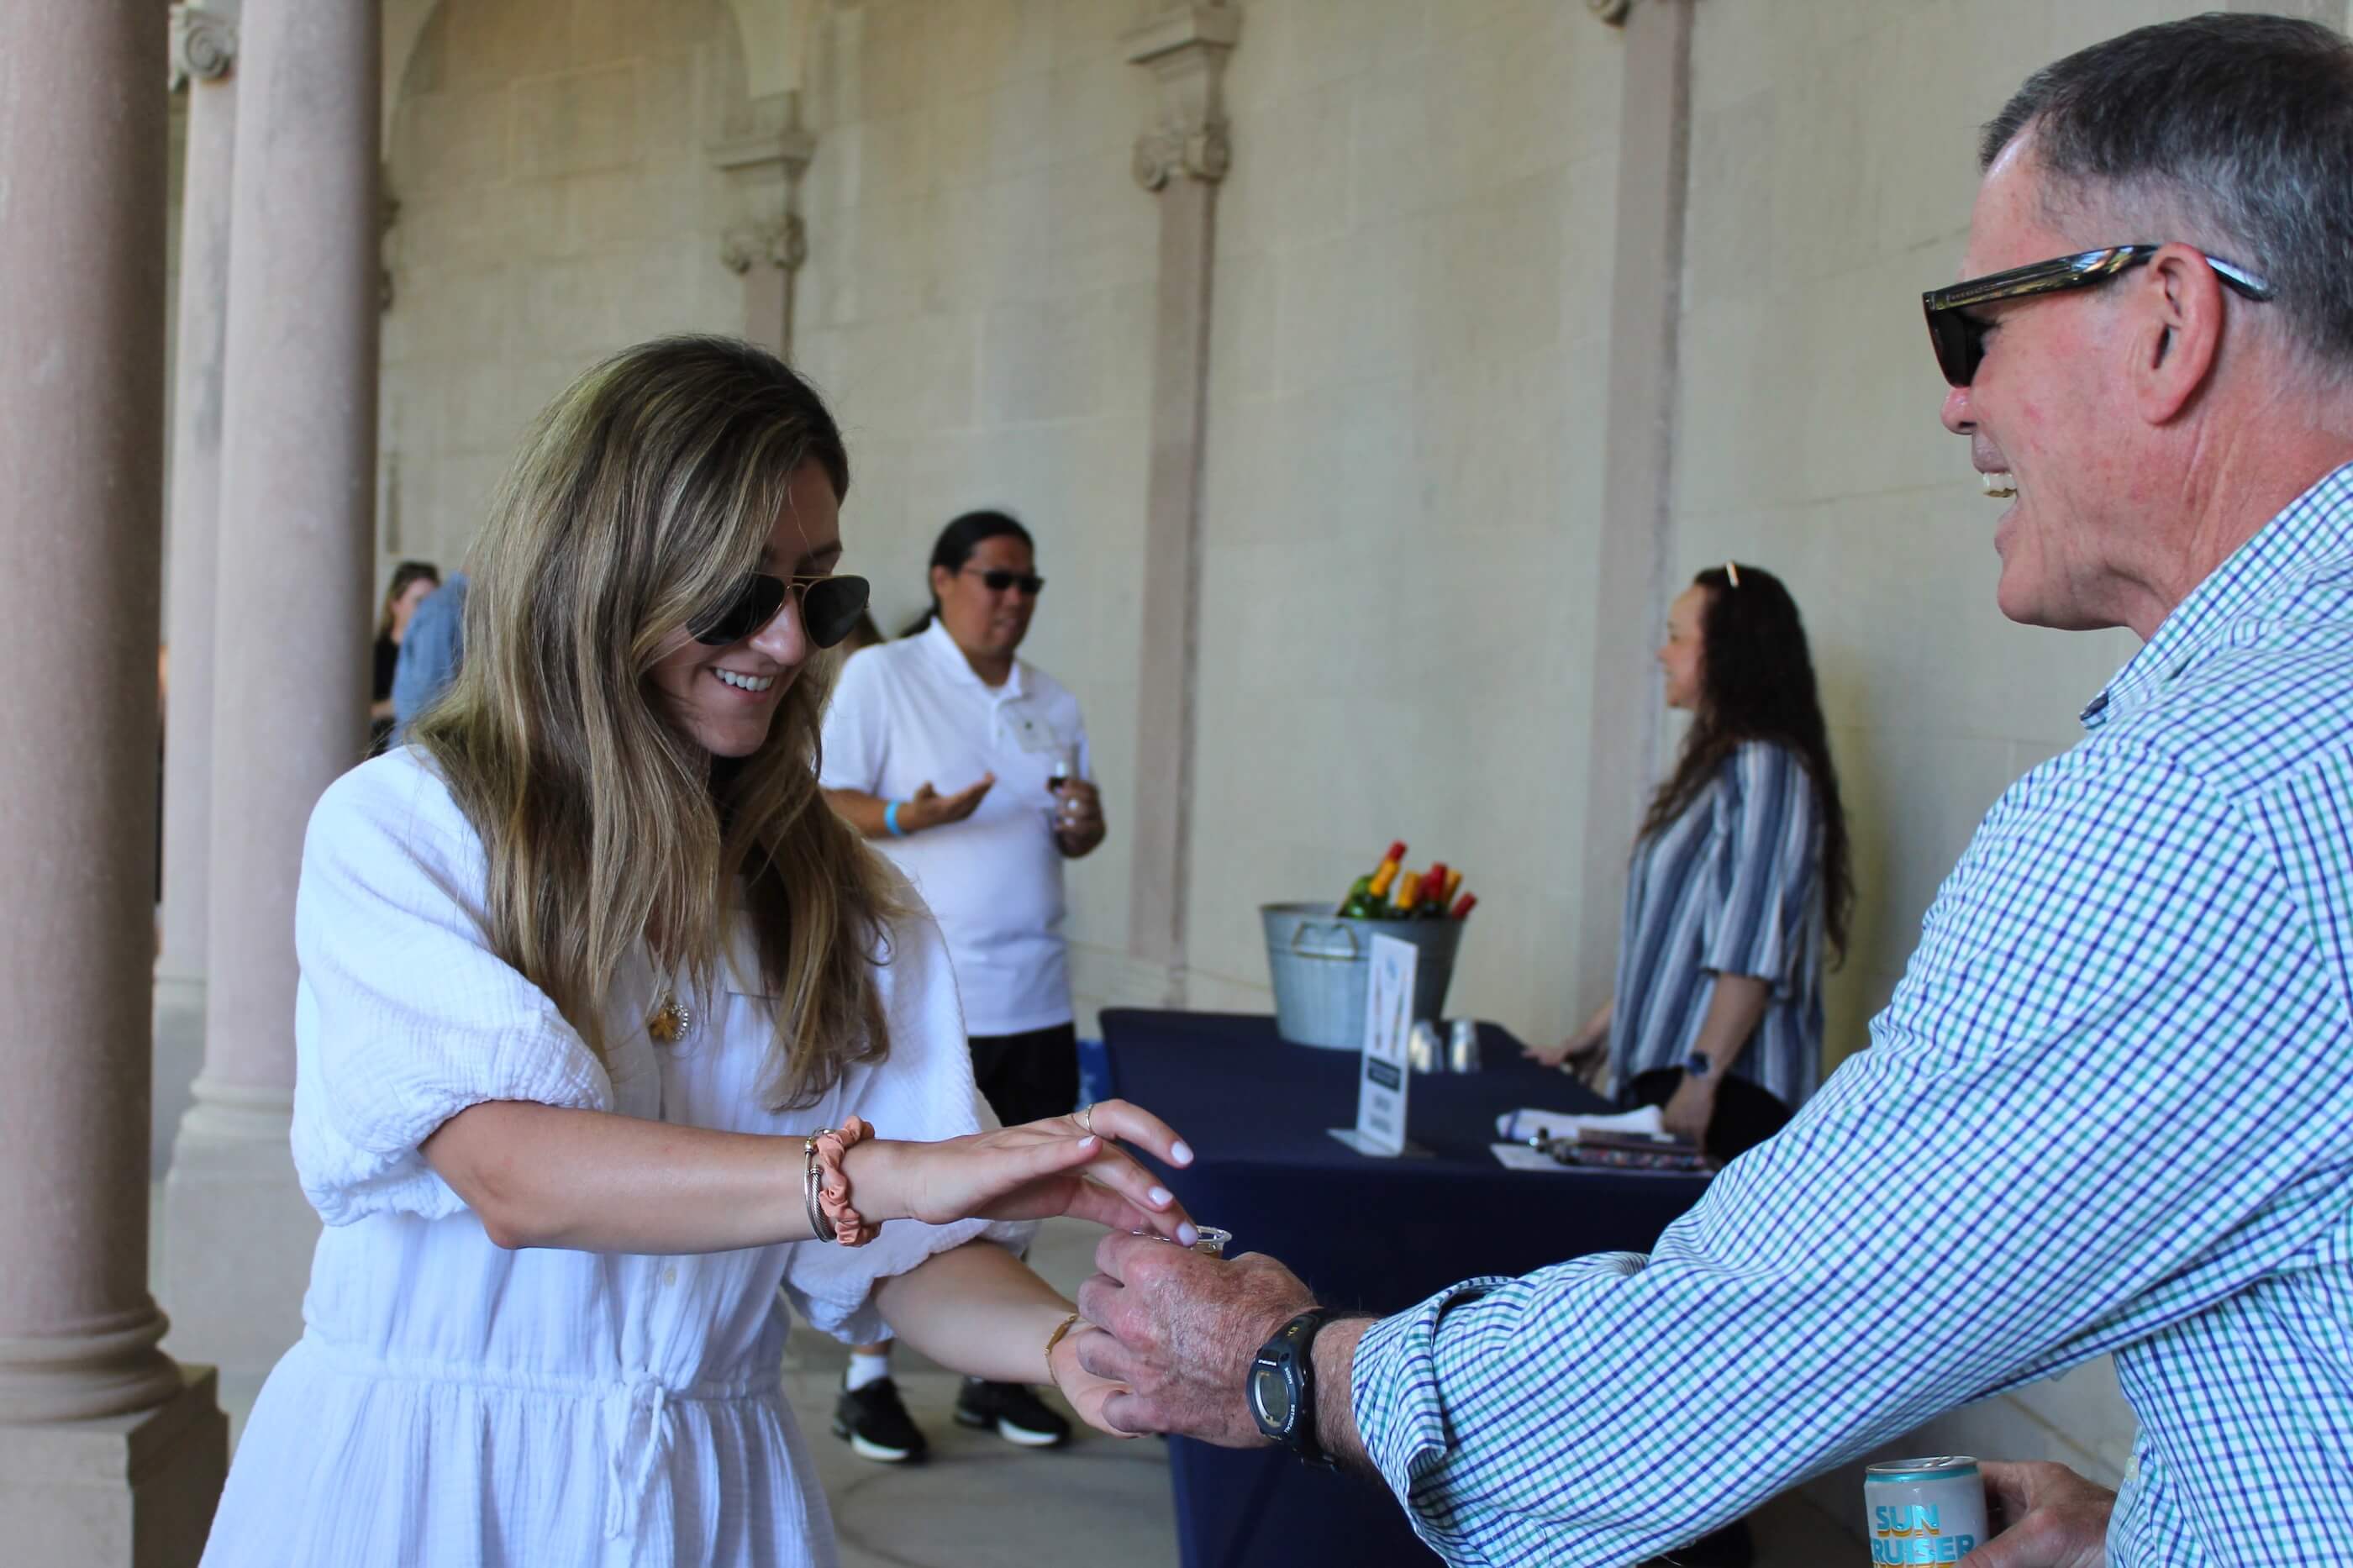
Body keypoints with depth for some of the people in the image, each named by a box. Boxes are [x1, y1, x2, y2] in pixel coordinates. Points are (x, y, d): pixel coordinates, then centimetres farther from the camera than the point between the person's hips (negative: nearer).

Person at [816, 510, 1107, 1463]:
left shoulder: (1051, 703, 14)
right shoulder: (880, 677, -3)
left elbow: (1075, 835, 18)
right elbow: (825, 802, -8)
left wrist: (1085, 826, -5)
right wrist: (905, 818, -26)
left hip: (1033, 998, 6)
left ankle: (992, 1373, 24)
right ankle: (867, 1381, 14)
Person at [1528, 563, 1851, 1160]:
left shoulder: (1765, 769, -12)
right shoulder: (1716, 763, 18)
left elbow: (1753, 950, -19)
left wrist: (1702, 1077, -21)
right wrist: (1591, 1038, 23)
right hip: (1662, 1071, 9)